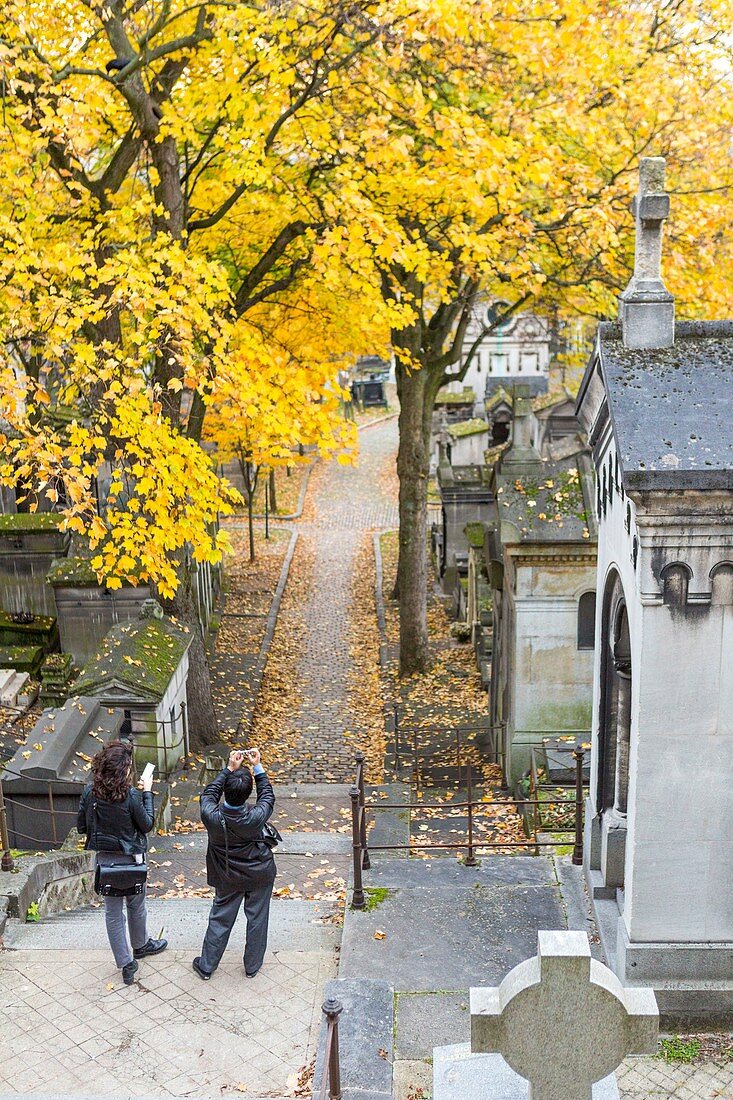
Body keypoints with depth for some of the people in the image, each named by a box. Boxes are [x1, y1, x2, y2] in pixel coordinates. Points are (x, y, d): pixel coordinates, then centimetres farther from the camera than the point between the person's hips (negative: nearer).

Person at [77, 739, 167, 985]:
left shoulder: (89, 792, -12)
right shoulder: (131, 795, -24)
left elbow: (82, 827, -2)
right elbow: (147, 825, -9)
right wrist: (147, 792, -3)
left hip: (103, 858, 3)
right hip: (130, 858, -3)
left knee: (112, 911, 13)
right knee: (136, 905, 22)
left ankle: (126, 964, 17)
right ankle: (140, 945, 45)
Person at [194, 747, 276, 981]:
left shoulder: (211, 817, -30)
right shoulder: (255, 818, -31)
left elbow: (209, 793, -8)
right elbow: (267, 796, -10)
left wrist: (229, 769, -8)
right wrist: (257, 767, -5)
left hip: (228, 878, 1)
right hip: (260, 875, -1)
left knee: (220, 919, 19)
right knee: (257, 918, 18)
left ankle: (206, 966, 32)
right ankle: (252, 966, 33)